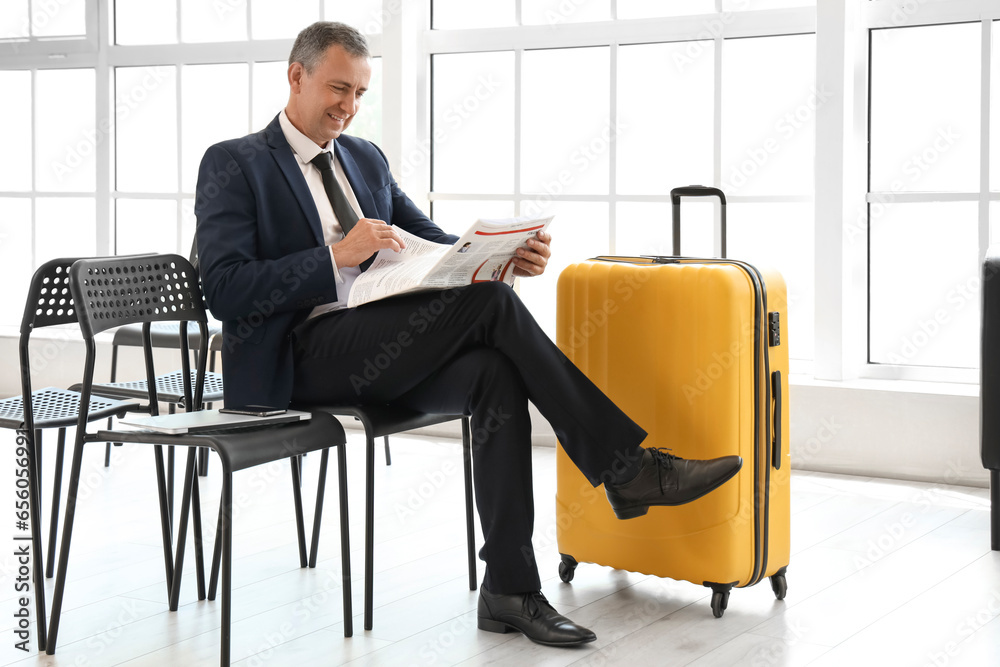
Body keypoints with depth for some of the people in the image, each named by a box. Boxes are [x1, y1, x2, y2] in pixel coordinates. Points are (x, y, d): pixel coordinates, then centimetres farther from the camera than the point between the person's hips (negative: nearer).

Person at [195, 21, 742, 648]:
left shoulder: (366, 158, 21)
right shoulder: (234, 165, 1)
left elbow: (433, 243, 19)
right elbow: (225, 289, -11)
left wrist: (506, 253, -4)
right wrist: (337, 257, -22)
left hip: (378, 349, 7)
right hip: (298, 361, -6)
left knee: (495, 371, -26)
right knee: (488, 300, -25)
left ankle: (509, 589, -24)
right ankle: (624, 466, -17)